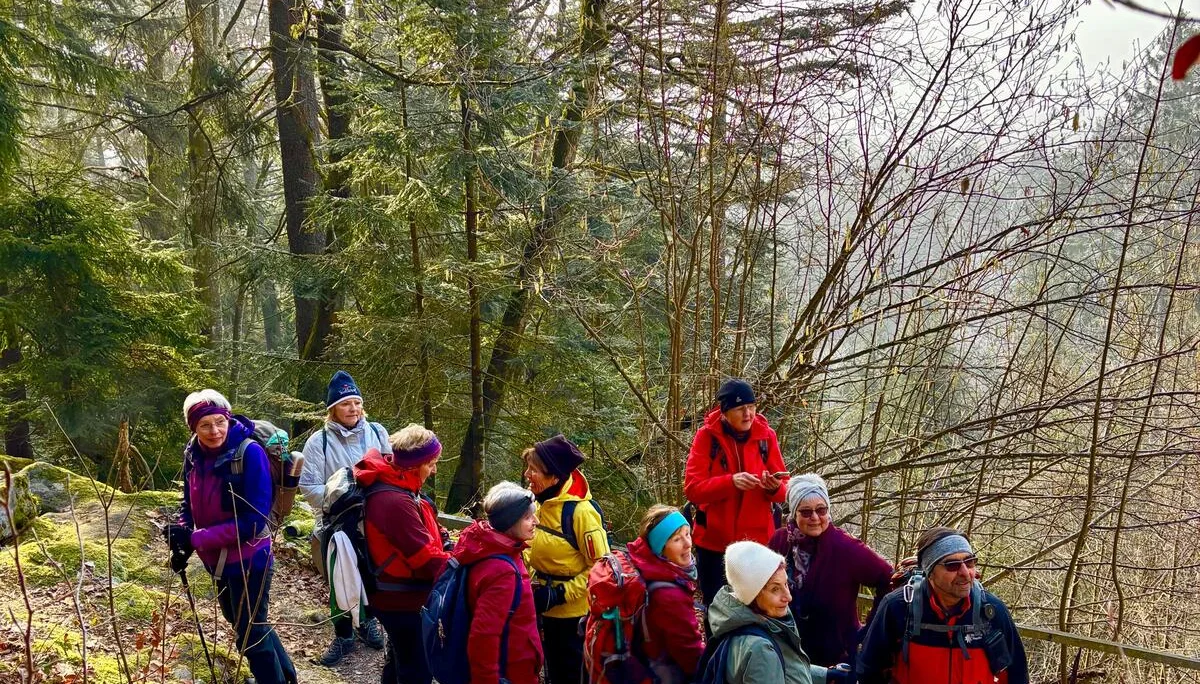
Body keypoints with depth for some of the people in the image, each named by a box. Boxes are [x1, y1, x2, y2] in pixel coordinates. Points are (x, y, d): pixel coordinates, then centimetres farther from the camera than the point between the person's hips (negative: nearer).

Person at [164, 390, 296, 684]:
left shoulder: (249, 452, -23)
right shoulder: (194, 454, -4)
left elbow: (253, 519, -25)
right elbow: (190, 505, 9)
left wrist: (196, 539, -25)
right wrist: (182, 541, -8)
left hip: (248, 559, -7)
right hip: (218, 560, 7)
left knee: (251, 634, 5)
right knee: (243, 624, 24)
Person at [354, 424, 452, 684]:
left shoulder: (394, 488, 2)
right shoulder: (394, 501, -30)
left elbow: (420, 537, 12)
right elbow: (427, 559, -28)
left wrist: (442, 537, -5)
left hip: (398, 594, 11)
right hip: (402, 599, -10)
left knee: (401, 661, 27)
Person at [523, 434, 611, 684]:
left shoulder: (581, 511, -23)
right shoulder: (543, 505, 0)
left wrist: (560, 593, -22)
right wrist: (534, 581, -1)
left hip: (576, 615, -7)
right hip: (548, 611, 7)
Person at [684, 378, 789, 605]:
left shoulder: (766, 436, -2)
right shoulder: (706, 436, -9)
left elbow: (784, 490, 0)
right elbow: (692, 489, -15)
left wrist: (774, 487, -23)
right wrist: (730, 482, -29)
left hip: (757, 539, 1)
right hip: (713, 540, -1)